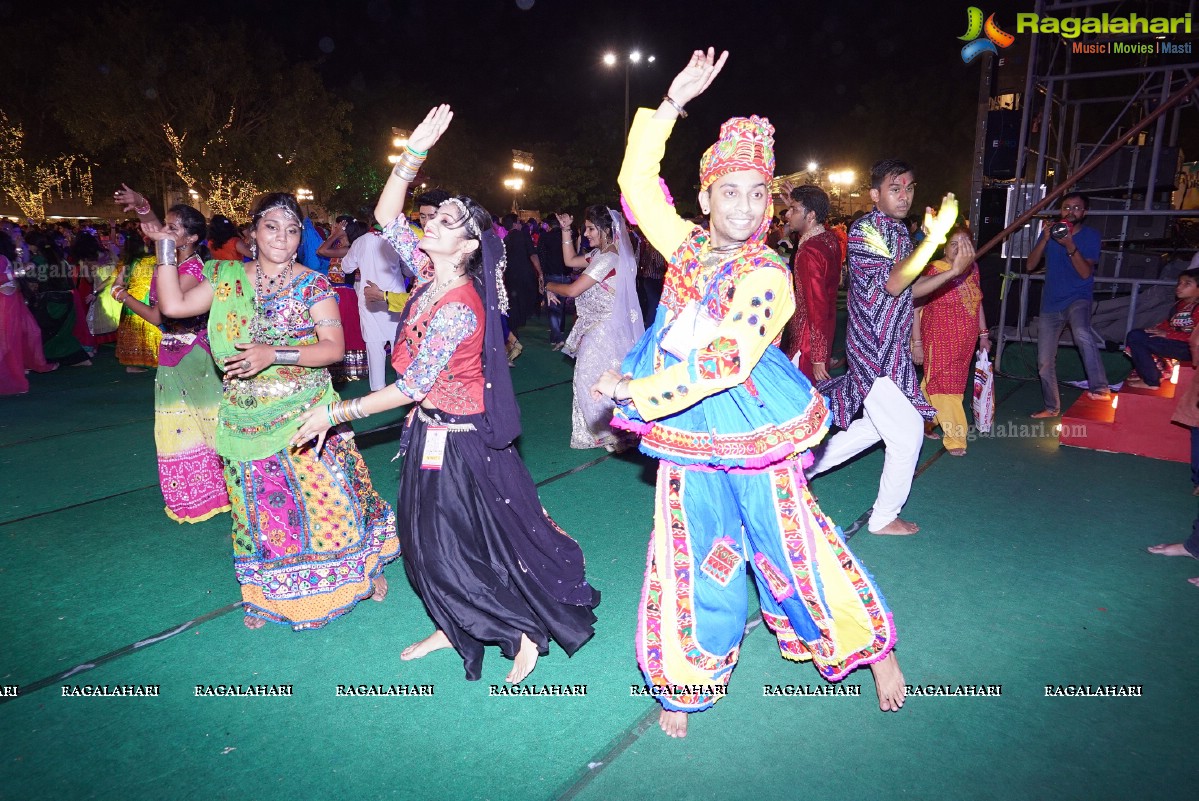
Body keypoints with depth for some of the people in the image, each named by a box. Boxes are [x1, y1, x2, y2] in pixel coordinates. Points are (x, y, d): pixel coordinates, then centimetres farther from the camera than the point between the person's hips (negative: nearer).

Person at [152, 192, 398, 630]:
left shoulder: (313, 285, -7)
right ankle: (268, 593, 34)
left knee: (327, 495, 4)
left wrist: (274, 354, -25)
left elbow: (334, 347, -14)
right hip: (247, 420, 3)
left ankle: (364, 566, 28)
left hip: (305, 414, -3)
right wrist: (165, 248, -5)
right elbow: (173, 305, -3)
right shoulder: (226, 278, 5)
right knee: (262, 505, 14)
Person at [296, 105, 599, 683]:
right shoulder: (432, 275, -1)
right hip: (430, 431, 9)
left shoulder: (459, 307, -26)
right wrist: (414, 152, -6)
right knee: (429, 540, 18)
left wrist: (334, 412, -18)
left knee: (465, 545, 4)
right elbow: (386, 217, 5)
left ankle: (528, 631, 21)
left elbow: (411, 387, -24)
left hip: (457, 440, -9)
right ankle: (452, 628, 37)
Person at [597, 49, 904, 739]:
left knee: (792, 546, 7)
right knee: (690, 559, 11)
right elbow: (637, 179, 8)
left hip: (753, 433, -4)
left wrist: (636, 392, -19)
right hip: (687, 435, 5)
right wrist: (674, 101, 2)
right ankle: (683, 683, 28)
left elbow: (724, 362, -22)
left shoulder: (766, 274, -12)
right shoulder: (687, 244, 5)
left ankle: (875, 646, 31)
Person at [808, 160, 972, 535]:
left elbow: (910, 289, 15)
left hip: (891, 349, 9)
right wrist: (935, 235, -34)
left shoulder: (899, 231, 14)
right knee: (907, 434, 0)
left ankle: (807, 464, 30)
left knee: (876, 424, 20)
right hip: (877, 350, -9)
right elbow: (893, 284, -26)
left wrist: (952, 271, 0)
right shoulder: (864, 229, -14)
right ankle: (884, 517, 16)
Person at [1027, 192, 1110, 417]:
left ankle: (1100, 388, -35)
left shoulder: (1090, 235, -2)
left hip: (1078, 298, -4)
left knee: (1082, 334, -39)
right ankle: (1052, 407, 23)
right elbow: (1030, 265, -3)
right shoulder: (1050, 231, 6)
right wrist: (1045, 239, -15)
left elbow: (1086, 272, -14)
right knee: (1045, 361, 6)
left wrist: (1070, 246, -25)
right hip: (1051, 303, 4)